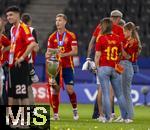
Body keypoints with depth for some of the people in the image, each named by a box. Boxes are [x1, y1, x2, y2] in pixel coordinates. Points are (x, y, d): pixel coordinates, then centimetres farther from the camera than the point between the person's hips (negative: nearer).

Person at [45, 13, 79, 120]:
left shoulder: (71, 36, -1)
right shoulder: (52, 37, 9)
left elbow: (75, 51, -7)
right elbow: (49, 51, 12)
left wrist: (64, 54, -23)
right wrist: (48, 55, -12)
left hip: (67, 66, -3)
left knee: (70, 89, -10)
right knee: (55, 90, 0)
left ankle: (75, 109, 10)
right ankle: (55, 114, 6)